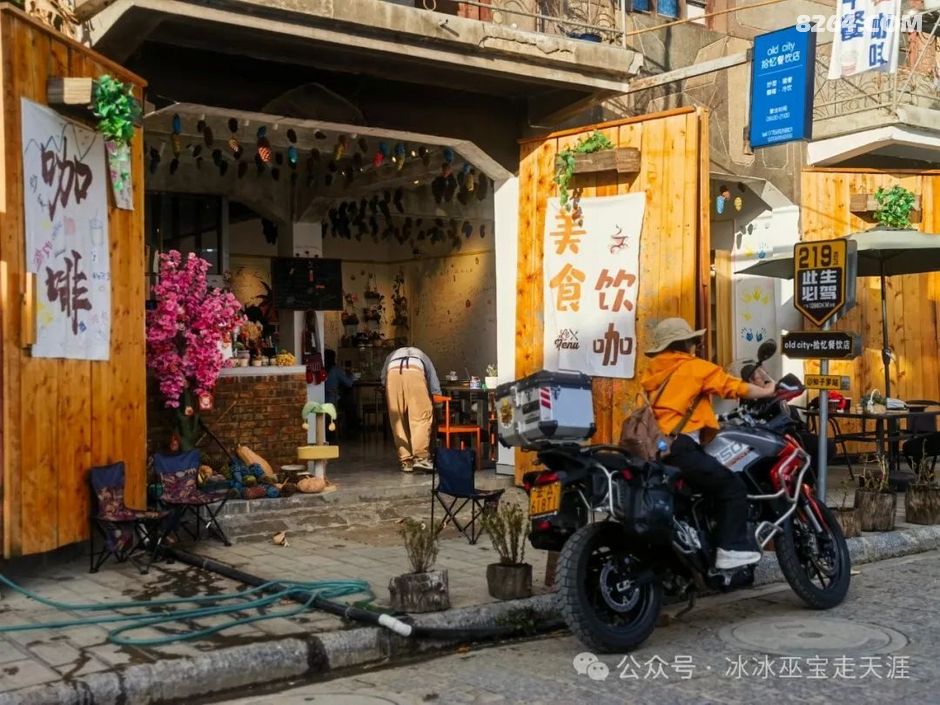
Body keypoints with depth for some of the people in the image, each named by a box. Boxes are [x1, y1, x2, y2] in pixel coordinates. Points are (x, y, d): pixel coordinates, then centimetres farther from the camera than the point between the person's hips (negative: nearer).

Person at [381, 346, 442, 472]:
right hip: (414, 372, -2)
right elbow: (435, 387, 37)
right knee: (422, 416, 2)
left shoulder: (392, 356, 45)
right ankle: (420, 457, -8)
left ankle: (405, 461, 7)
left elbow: (383, 378, 29)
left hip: (393, 373, 2)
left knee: (398, 420, 8)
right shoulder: (422, 356, 42)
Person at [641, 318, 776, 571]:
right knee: (733, 487, -4)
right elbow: (734, 387, 4)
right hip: (678, 447, -9)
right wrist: (766, 392, 20)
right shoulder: (694, 367, 1)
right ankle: (731, 549, -10)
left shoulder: (652, 372, 22)